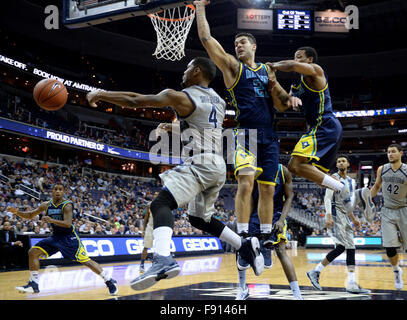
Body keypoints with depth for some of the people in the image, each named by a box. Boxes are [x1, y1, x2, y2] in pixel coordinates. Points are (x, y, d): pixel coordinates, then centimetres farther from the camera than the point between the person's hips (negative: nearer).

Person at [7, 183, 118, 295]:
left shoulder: (67, 205, -16)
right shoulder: (46, 205, 1)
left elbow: (68, 224, -28)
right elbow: (30, 215, 11)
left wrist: (51, 220, -40)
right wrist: (17, 212, -7)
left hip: (69, 237, -6)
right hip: (55, 236, 6)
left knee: (85, 260, -11)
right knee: (32, 252, -5)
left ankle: (109, 281, 1)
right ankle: (33, 284, 3)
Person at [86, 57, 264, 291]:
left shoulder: (181, 97, -3)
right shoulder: (219, 101, 19)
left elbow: (134, 101, -1)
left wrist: (101, 94, 11)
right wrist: (175, 128, 41)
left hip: (199, 164, -8)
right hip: (218, 166, 8)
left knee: (161, 204, -20)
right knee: (199, 218, 24)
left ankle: (164, 261, -43)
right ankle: (246, 246, 21)